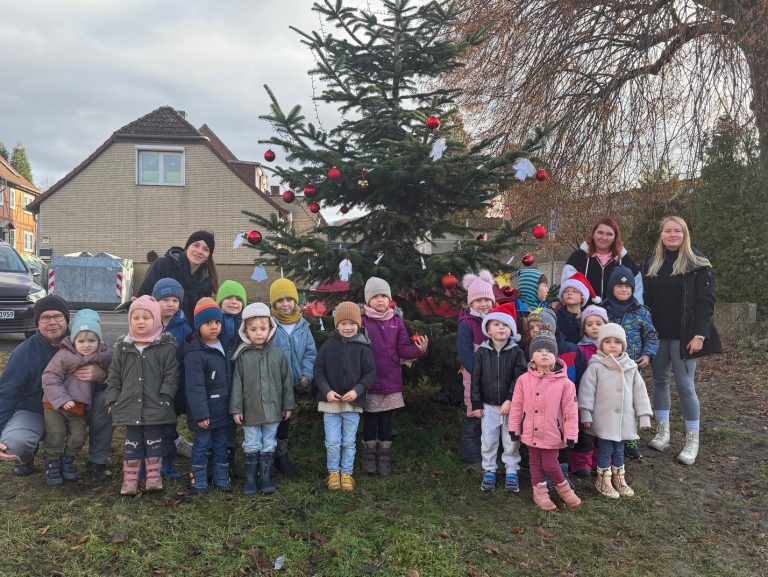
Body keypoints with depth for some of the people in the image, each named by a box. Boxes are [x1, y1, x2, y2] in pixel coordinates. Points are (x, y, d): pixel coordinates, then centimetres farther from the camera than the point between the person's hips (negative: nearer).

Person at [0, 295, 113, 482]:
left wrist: (100, 374, -41)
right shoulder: (24, 352, -17)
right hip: (34, 412, -2)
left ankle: (97, 462, -9)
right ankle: (25, 458, 7)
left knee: (107, 399, -26)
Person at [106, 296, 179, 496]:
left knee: (154, 442, 7)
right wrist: (113, 400, 4)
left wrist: (165, 397, -14)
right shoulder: (123, 347, 4)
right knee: (132, 442, 10)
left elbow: (171, 375, -7)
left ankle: (154, 476, 17)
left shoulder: (166, 346, -6)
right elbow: (114, 376, 9)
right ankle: (130, 479, 18)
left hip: (156, 407, -3)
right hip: (130, 406, 3)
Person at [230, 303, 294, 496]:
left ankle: (265, 477, 23)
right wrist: (236, 409, -6)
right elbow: (237, 383, -4)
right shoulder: (242, 356, -6)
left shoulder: (277, 354, -2)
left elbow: (286, 381, 3)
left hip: (272, 409, 1)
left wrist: (288, 406, 5)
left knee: (269, 444, 11)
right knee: (251, 445, 10)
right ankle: (250, 479, 21)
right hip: (250, 410, -1)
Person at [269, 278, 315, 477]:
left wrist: (306, 376, -7)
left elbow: (310, 353, 3)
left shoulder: (302, 325, 2)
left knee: (285, 419, 17)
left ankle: (282, 456, 33)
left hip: (293, 383, 4)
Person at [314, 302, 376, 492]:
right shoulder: (328, 345, -3)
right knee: (332, 442, 6)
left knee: (349, 442, 11)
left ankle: (347, 473, 26)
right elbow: (318, 371, 0)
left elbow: (370, 373, -3)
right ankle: (333, 473, 24)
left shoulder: (363, 347, -4)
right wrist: (327, 391, -13)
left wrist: (357, 390, -16)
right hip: (330, 401, 0)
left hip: (353, 403, 0)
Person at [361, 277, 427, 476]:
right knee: (370, 421, 7)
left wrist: (419, 349, -16)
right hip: (369, 382, -3)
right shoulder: (362, 321, -7)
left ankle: (384, 460, 22)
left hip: (391, 381, 3)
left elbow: (403, 350, 0)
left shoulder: (397, 322, 4)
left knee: (386, 421, 11)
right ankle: (369, 460, 20)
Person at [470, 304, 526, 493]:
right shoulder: (482, 352, -2)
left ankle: (512, 472, 23)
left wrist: (510, 400, -18)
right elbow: (476, 379, -1)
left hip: (510, 405, -1)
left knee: (511, 441, 8)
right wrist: (476, 404, -3)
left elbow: (519, 378, -10)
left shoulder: (517, 352, -5)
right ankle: (489, 471, 24)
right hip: (488, 406, 1)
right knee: (488, 441, 9)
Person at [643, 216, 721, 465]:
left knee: (685, 385, -3)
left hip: (683, 335, -4)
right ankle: (663, 432, 20)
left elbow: (706, 301, -8)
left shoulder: (698, 264, -3)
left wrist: (699, 334, -16)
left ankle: (692, 440, 7)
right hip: (657, 334, 4)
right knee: (660, 381, 9)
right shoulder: (651, 264, 9)